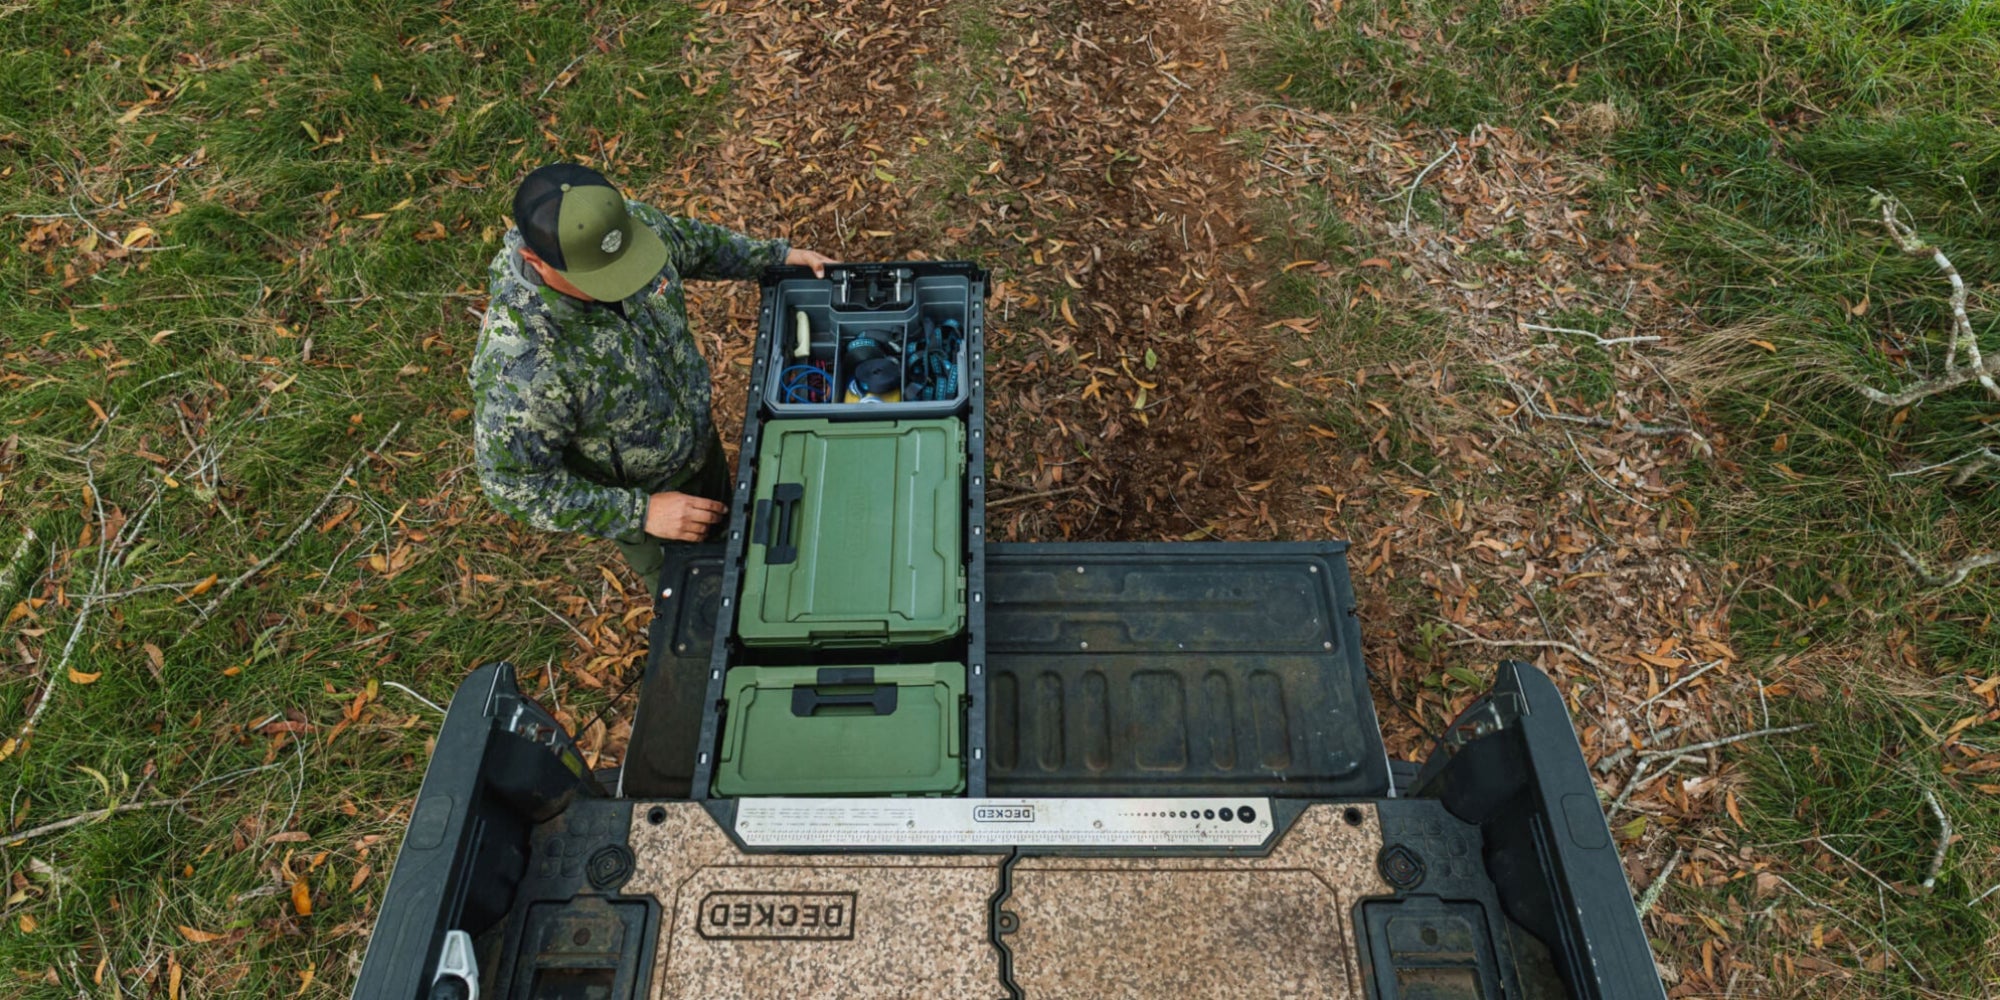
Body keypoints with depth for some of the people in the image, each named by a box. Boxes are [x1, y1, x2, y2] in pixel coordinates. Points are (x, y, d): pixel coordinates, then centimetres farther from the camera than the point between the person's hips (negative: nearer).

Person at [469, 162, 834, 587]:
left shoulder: (634, 224, -25)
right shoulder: (518, 363, -42)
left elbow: (693, 242, 0)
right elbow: (516, 484, -29)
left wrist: (777, 254, 1)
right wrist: (640, 513, -30)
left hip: (701, 438, 5)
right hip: (633, 494, -5)